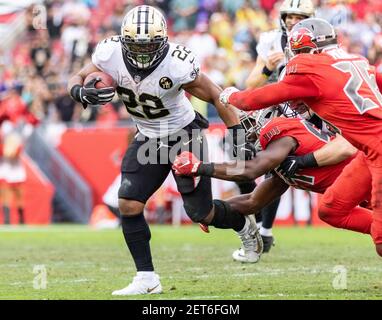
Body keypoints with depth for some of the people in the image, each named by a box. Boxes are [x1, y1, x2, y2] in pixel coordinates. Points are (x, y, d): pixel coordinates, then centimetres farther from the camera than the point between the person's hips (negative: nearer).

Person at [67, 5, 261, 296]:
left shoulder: (177, 65, -31)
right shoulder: (110, 54, -20)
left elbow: (216, 97, -19)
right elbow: (77, 80, -6)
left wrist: (239, 141, -19)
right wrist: (83, 93, -31)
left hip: (185, 137, -4)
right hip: (148, 139, 4)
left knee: (201, 214, 2)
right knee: (129, 205, -11)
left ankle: (243, 224, 35)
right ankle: (147, 279, -1)